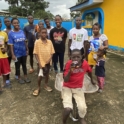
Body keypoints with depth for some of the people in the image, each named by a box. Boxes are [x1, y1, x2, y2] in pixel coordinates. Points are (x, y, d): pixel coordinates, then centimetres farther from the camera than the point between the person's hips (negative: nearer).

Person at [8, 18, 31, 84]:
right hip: (17, 53, -3)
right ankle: (19, 78, 29)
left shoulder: (22, 31, -2)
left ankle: (26, 77, 31)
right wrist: (13, 54, -13)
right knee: (17, 66, 13)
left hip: (24, 52, 3)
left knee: (24, 65, 16)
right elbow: (11, 45, -11)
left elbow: (25, 42, 5)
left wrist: (27, 50, 7)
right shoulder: (11, 33, -11)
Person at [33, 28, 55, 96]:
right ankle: (38, 88, 21)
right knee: (40, 75, 0)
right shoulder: (37, 42, -11)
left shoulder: (49, 42, -3)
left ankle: (46, 85, 38)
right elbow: (36, 53, -10)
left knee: (47, 74, 18)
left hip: (48, 62, 3)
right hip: (41, 62, -3)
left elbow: (52, 52, 2)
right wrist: (39, 63, -14)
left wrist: (50, 59, -12)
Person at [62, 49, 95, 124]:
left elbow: (89, 71, 12)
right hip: (67, 87, -2)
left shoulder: (85, 63, -12)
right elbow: (65, 80, -22)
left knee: (83, 107, -16)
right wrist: (70, 70, -37)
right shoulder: (69, 64, -20)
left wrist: (92, 80, 27)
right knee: (68, 108, -22)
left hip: (78, 88, 2)